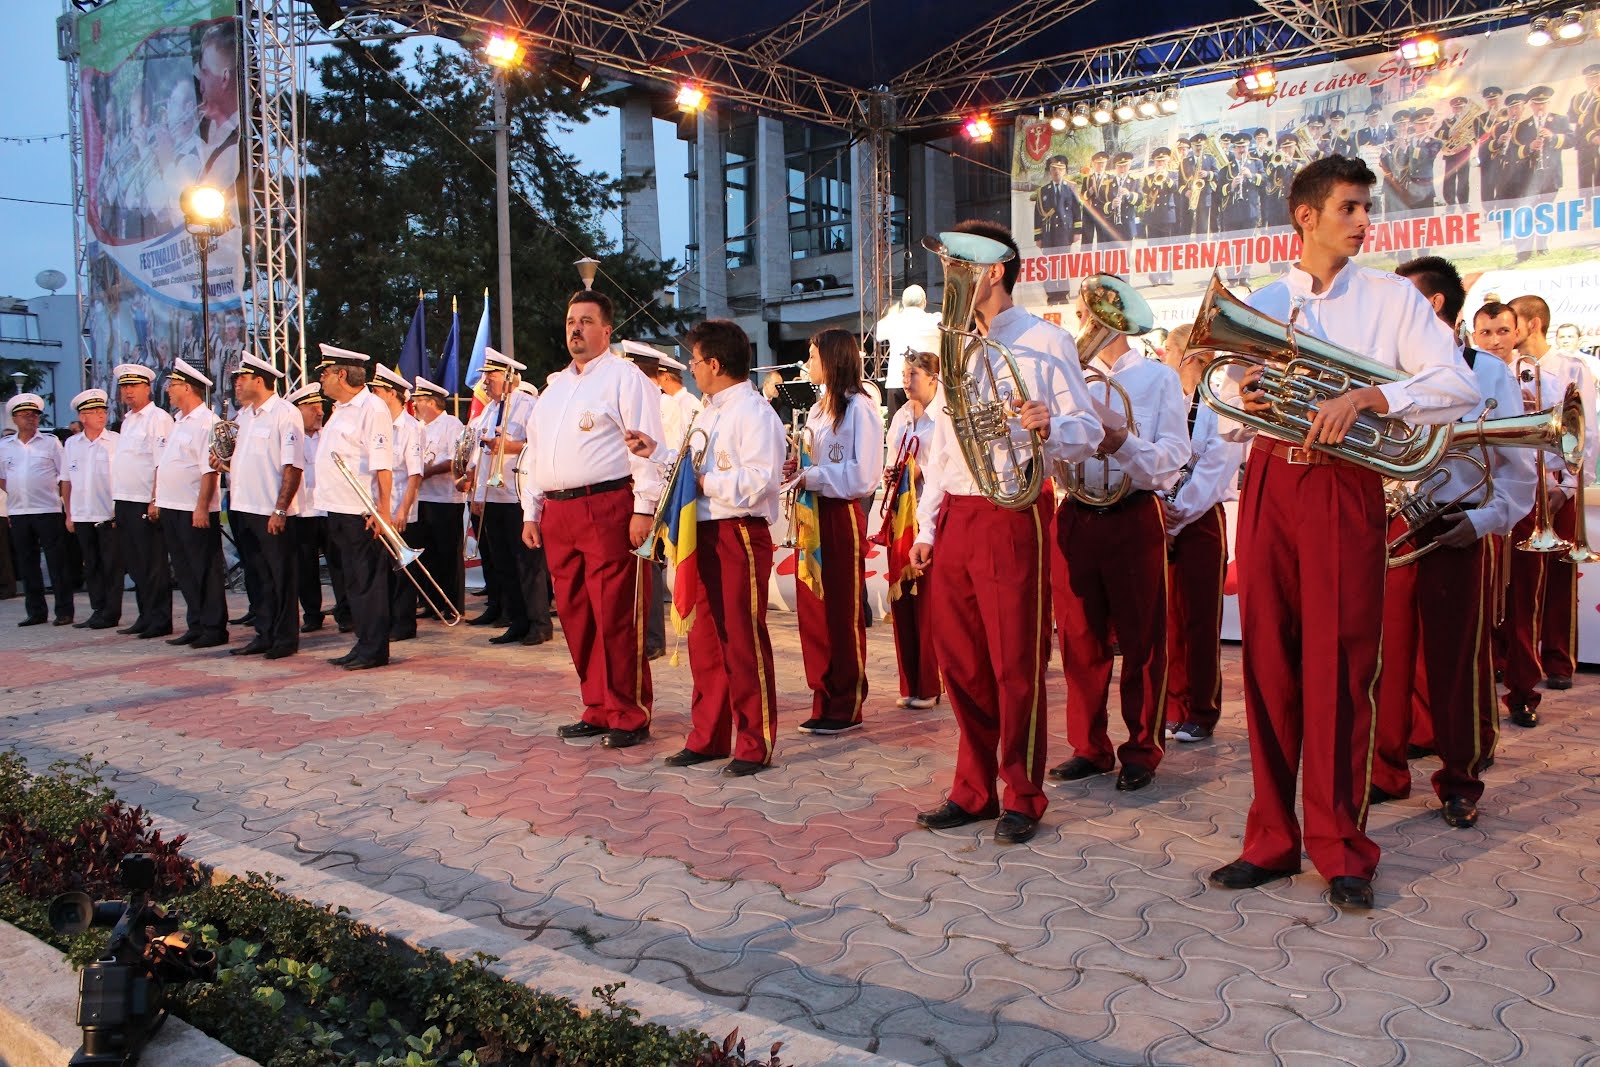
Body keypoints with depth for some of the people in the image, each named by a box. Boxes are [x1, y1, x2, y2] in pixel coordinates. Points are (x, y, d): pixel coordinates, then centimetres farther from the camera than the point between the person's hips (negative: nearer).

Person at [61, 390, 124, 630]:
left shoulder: (117, 441, -3)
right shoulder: (71, 444, 9)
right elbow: (66, 481, 13)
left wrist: (121, 511, -9)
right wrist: (68, 514, 10)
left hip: (109, 516, -4)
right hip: (82, 517, 4)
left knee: (112, 566, 0)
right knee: (91, 567, 10)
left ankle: (111, 614, 6)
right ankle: (98, 611, 18)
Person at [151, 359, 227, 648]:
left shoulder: (206, 422, -12)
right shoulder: (178, 421, 17)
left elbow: (210, 470, -19)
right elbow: (163, 464, 21)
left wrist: (202, 508, -23)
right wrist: (157, 500, 17)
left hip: (195, 511, -9)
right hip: (171, 508, 9)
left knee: (205, 571, -2)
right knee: (184, 571, 13)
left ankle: (214, 629, 5)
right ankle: (196, 626, 21)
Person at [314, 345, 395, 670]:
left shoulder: (372, 408, -11)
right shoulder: (340, 411, 18)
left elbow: (382, 465, -18)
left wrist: (383, 510, -23)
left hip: (363, 513, -9)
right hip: (340, 510, 9)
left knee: (368, 581, -3)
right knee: (353, 582, 13)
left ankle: (374, 650, 5)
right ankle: (363, 645, 22)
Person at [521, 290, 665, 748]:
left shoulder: (624, 377, 0)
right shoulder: (555, 387, 23)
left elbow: (647, 446, -9)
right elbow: (537, 453, 26)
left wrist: (644, 508, -17)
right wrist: (531, 512, 19)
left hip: (607, 509, -8)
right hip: (557, 513, 8)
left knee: (616, 617, -7)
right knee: (575, 615, 9)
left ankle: (630, 716, 2)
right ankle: (598, 711, 20)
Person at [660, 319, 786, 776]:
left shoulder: (755, 412, -10)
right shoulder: (708, 413, 21)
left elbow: (757, 482, -21)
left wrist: (703, 481, -16)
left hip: (741, 536, -9)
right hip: (704, 534, 9)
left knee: (744, 640, -2)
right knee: (705, 639, 12)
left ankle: (754, 744, 8)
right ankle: (707, 737, 22)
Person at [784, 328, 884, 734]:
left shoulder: (859, 408, -8)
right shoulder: (817, 409, 17)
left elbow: (862, 476, -15)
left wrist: (809, 477, -15)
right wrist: (796, 469, 1)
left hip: (842, 516, -8)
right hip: (812, 514, 8)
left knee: (844, 614, 0)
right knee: (812, 612, 8)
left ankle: (847, 708, 9)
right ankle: (824, 702, 16)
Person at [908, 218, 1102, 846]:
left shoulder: (1044, 342, 0)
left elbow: (1088, 432, -4)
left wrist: (1050, 426, -27)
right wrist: (926, 525, 13)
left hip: (1013, 514, -6)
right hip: (954, 516, 6)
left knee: (1016, 664, -1)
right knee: (960, 661, 8)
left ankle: (1022, 799, 12)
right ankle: (974, 790, 21)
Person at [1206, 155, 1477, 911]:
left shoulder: (1391, 298, 6)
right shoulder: (1260, 303, 16)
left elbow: (1459, 388, -6)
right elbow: (1228, 416, 18)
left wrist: (1362, 397, -19)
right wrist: (1238, 396, -5)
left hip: (1344, 487, -3)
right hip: (1269, 481, 3)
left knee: (1338, 668, -4)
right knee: (1268, 664, 4)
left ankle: (1341, 849, 9)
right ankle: (1271, 840, 15)